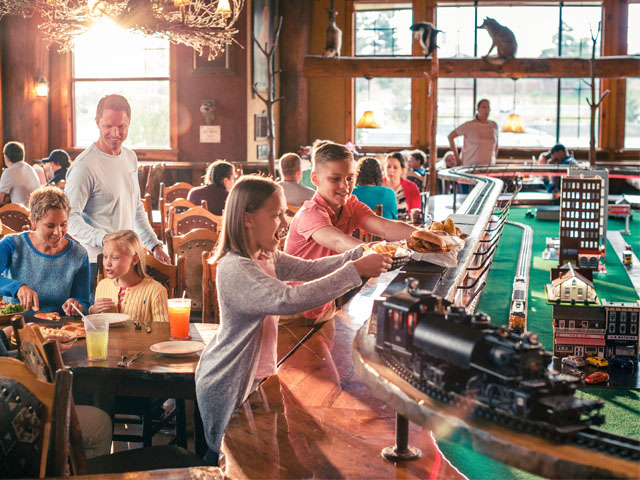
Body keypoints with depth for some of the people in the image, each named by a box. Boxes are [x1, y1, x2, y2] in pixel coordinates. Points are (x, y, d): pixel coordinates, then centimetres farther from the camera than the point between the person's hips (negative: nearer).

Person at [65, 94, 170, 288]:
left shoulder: (130, 157, 12)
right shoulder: (84, 166, -14)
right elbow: (69, 218, -19)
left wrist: (155, 245, 17)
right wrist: (104, 239, -33)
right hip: (96, 263, -7)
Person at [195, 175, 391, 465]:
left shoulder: (267, 257, 3)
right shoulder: (234, 269, -28)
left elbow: (310, 269, 0)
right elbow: (289, 299, -39)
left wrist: (362, 254, -14)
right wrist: (355, 271, -39)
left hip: (256, 375, 8)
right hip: (227, 386, -8)